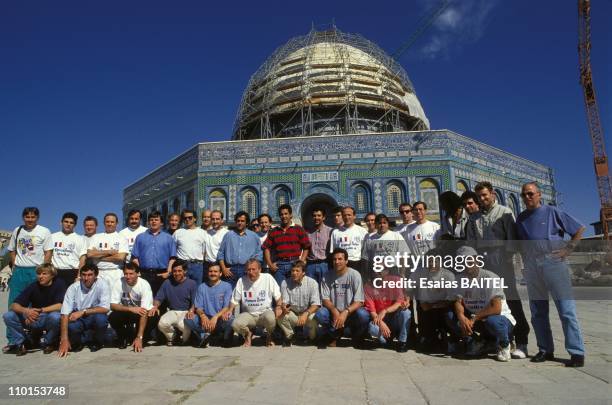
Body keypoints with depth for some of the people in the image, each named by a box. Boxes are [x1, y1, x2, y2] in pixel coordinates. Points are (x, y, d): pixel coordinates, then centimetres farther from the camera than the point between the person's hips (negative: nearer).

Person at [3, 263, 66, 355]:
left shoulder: (59, 284, -11)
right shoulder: (33, 286, -3)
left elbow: (60, 306, -22)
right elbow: (13, 305, -8)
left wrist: (40, 310, -28)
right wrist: (25, 311, -29)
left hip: (49, 319, -3)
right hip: (33, 320, 3)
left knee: (55, 316, -38)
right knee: (8, 315, -15)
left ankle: (49, 343, -8)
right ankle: (18, 343, 3)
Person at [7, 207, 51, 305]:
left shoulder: (44, 231, 0)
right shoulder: (17, 231, 11)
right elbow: (12, 250, 17)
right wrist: (14, 265, 6)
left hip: (36, 270, -4)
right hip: (19, 270, 4)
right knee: (13, 301, 7)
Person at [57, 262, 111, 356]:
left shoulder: (102, 284, -18)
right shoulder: (73, 288, -15)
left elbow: (105, 308, -23)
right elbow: (65, 314, -20)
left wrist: (83, 311, -30)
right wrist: (64, 340, -27)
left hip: (95, 317, 0)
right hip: (78, 319, 1)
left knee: (101, 317, -34)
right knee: (71, 326, -32)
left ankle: (97, 342, -1)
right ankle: (77, 343, 5)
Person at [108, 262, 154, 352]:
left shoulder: (144, 285, -25)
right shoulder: (118, 283, -18)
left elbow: (144, 312, -29)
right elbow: (112, 305, -19)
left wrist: (139, 337, -34)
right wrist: (130, 308, -36)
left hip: (139, 313, -1)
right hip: (125, 312, 2)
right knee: (112, 317, -29)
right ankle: (123, 337, 2)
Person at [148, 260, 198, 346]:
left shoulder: (192, 283, -1)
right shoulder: (167, 283, 7)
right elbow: (158, 298, 6)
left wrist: (191, 310, -27)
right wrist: (155, 306, -17)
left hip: (186, 312, -3)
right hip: (172, 311, 3)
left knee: (183, 325, -35)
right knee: (162, 324, -29)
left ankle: (184, 339, 5)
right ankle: (171, 337, 8)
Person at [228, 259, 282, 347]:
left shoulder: (268, 278, -4)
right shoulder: (241, 280, 1)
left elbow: (278, 296, -1)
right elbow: (235, 300, 7)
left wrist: (279, 307, -19)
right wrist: (230, 311, -10)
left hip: (265, 312, -2)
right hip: (248, 314, 2)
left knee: (270, 318, -36)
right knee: (235, 324, -27)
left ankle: (269, 336, 2)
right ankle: (248, 334, 11)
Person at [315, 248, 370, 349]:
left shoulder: (354, 275, -11)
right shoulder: (328, 276, -3)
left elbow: (359, 301, -15)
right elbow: (325, 299, -3)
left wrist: (345, 312, -29)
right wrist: (335, 311, -23)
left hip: (351, 312, -2)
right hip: (333, 312, 2)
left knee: (363, 315, -32)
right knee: (320, 314, -28)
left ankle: (357, 338, 2)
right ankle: (335, 333, 4)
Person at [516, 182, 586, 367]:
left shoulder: (552, 212, 3)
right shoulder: (521, 218, 14)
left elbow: (579, 229, 6)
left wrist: (567, 249, -3)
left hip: (554, 264, -4)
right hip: (531, 269, 5)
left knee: (566, 310, -5)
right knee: (538, 312, 8)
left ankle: (577, 352, 1)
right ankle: (545, 350, 17)